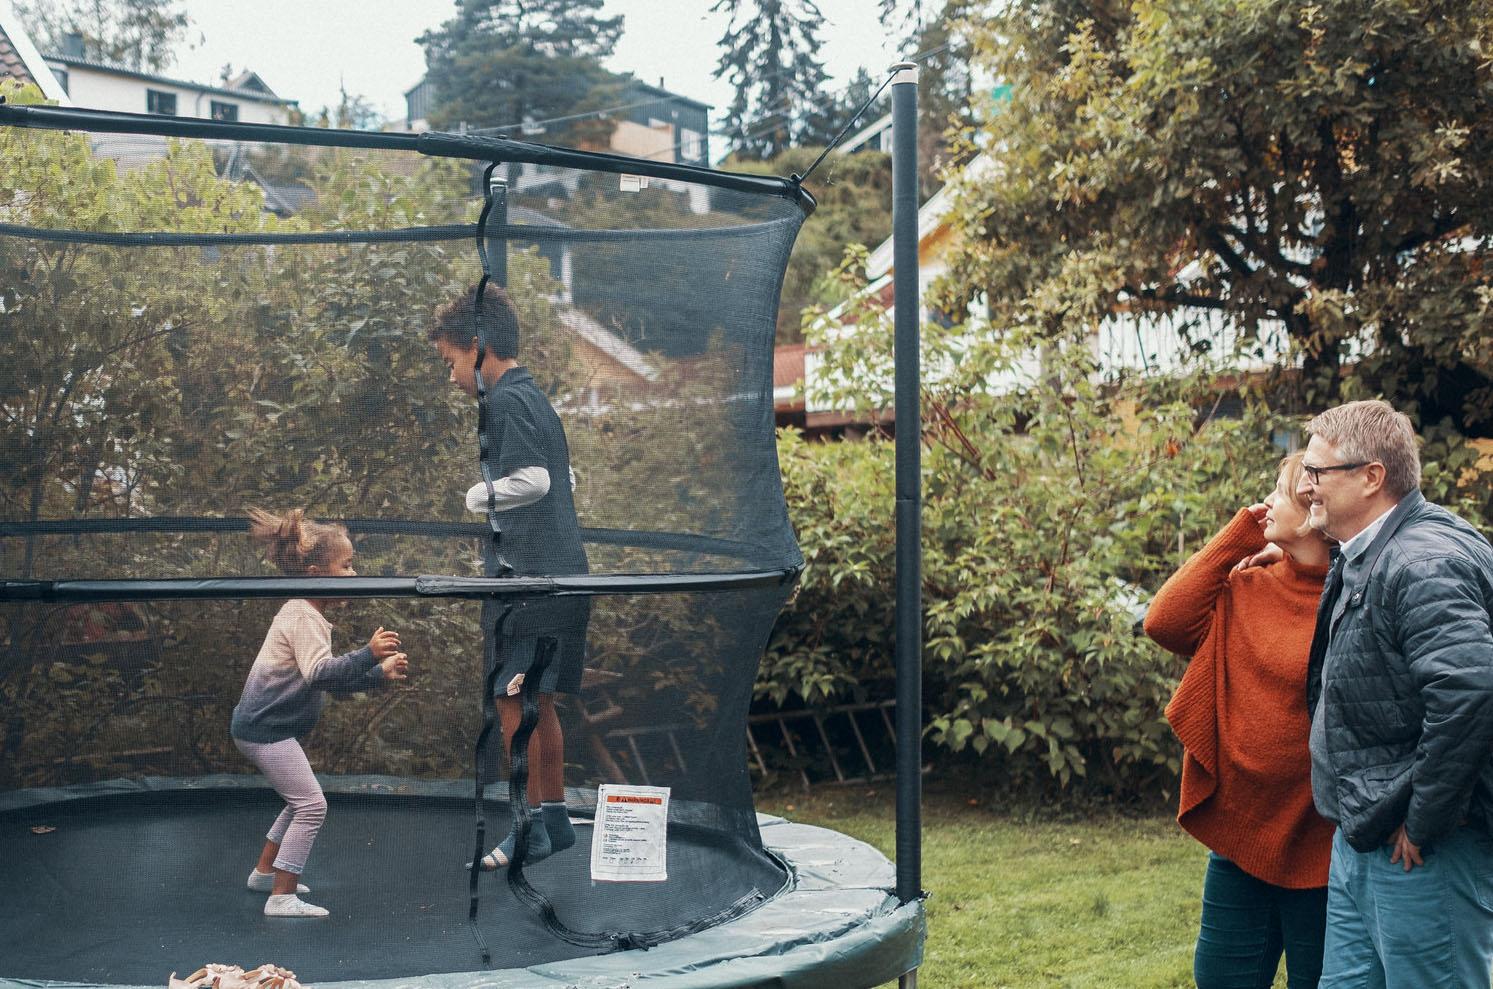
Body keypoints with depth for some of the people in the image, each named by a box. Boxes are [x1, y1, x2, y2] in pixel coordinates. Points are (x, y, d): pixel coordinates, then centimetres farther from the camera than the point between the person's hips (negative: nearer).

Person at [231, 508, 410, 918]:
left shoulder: (307, 615, 14)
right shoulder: (301, 616, -18)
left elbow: (332, 680, 15)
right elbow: (320, 673, -32)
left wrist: (379, 674, 6)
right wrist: (369, 654, -38)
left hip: (266, 726, 11)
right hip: (265, 727, -11)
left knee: (301, 802, 22)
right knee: (312, 805, -10)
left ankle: (265, 872, 34)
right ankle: (282, 897, -7)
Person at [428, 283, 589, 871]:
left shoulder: (506, 400, -10)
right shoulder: (536, 397, 19)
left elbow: (533, 479, -22)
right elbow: (565, 482, 25)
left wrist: (469, 498, -8)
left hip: (527, 572, -10)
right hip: (562, 568, 10)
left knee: (512, 700, -5)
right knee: (539, 701, 15)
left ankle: (529, 830, -1)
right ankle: (556, 818, 21)